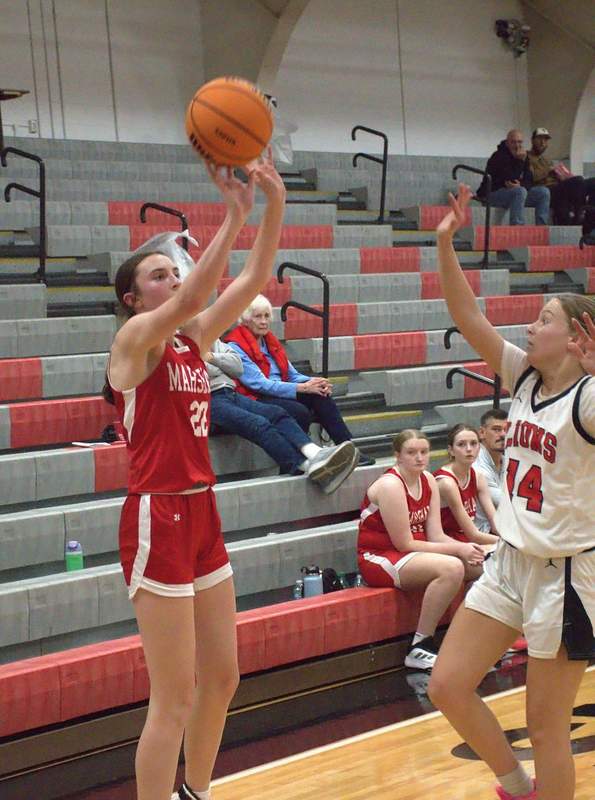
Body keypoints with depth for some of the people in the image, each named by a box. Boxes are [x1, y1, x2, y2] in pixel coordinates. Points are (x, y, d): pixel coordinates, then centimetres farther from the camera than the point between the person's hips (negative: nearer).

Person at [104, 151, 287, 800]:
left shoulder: (194, 338, 11)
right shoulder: (135, 335, -9)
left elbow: (253, 280, 6)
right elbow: (191, 298, -28)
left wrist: (275, 206, -6)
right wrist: (233, 216, -30)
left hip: (201, 514, 8)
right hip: (156, 520, -8)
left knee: (221, 678, 15)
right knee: (175, 697, -5)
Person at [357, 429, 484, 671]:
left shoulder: (428, 481, 5)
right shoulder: (390, 486, -19)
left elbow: (436, 535, 1)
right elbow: (404, 544, -20)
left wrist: (464, 549, -19)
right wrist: (457, 549, -19)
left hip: (413, 554, 9)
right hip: (379, 558, -9)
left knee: (480, 564, -1)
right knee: (451, 567, -31)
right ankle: (420, 648, -25)